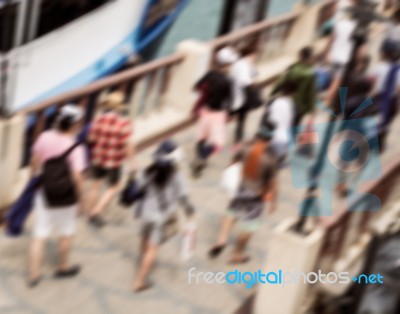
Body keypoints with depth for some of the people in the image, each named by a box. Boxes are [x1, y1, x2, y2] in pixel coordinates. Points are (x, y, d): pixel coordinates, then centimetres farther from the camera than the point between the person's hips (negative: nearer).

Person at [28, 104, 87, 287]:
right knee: (66, 232, 20)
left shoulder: (44, 138, -10)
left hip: (44, 192, 4)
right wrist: (81, 197, -8)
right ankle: (63, 268, 38)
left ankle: (33, 275, 18)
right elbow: (77, 177, -24)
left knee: (40, 235, 13)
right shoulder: (75, 147, -24)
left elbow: (35, 164, 3)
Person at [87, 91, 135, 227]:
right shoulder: (124, 122, -19)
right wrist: (132, 161, -11)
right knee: (113, 188, 15)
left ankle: (93, 215, 32)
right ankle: (96, 213, 4)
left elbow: (91, 139, -5)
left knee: (96, 185, 21)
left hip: (97, 159, 3)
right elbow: (128, 144, -21)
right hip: (114, 161, -3)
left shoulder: (99, 119, -10)